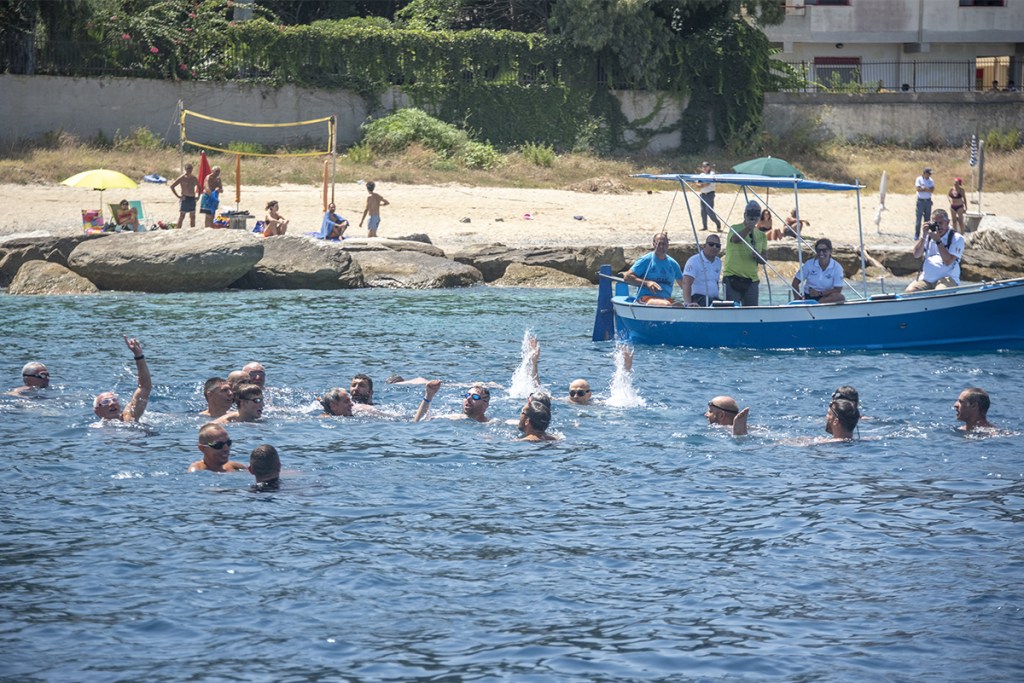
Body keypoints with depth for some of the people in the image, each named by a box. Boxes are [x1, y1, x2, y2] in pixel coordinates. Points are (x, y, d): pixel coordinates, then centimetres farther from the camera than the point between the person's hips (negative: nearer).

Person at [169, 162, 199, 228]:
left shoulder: (194, 178, 11)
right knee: (181, 216, -7)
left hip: (192, 198, 6)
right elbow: (172, 186, -10)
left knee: (192, 217, 9)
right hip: (185, 198, -6)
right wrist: (177, 196, -12)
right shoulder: (182, 178, -7)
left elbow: (199, 187, 27)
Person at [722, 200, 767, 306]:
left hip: (752, 280, 5)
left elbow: (763, 260, 13)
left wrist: (758, 256, -11)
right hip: (732, 278, -5)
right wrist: (748, 228, -42)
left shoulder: (761, 236, 13)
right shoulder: (736, 229, -2)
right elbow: (735, 239, -26)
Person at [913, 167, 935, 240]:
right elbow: (918, 189, -15)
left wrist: (923, 188, -15)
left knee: (927, 219, 6)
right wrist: (927, 189, -12)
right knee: (918, 218, -4)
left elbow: (932, 190, -7)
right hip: (920, 201, -4)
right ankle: (917, 234, 0)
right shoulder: (919, 179, -2)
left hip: (928, 201, 4)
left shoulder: (931, 180, 7)